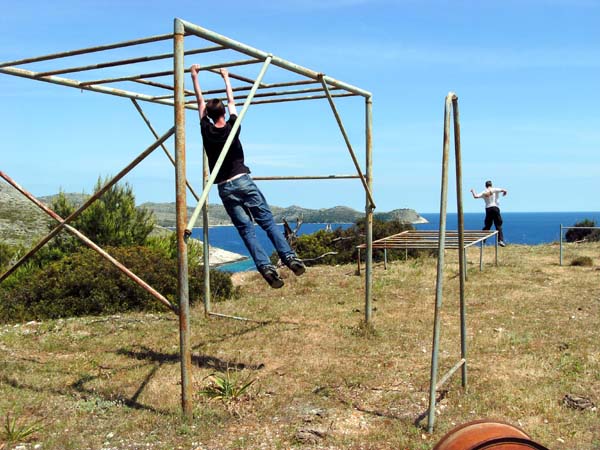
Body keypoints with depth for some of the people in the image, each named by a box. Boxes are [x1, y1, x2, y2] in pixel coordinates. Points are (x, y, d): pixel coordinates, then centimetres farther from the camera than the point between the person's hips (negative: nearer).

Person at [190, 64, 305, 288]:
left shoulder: (206, 130, 2)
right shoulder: (232, 127, 0)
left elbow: (200, 102, 15)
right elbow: (232, 102, 17)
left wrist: (194, 77, 25)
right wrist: (226, 78, 30)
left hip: (224, 188, 1)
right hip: (243, 181, -1)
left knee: (246, 230, -3)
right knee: (268, 221, 1)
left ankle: (265, 266, -16)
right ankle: (289, 257, -10)